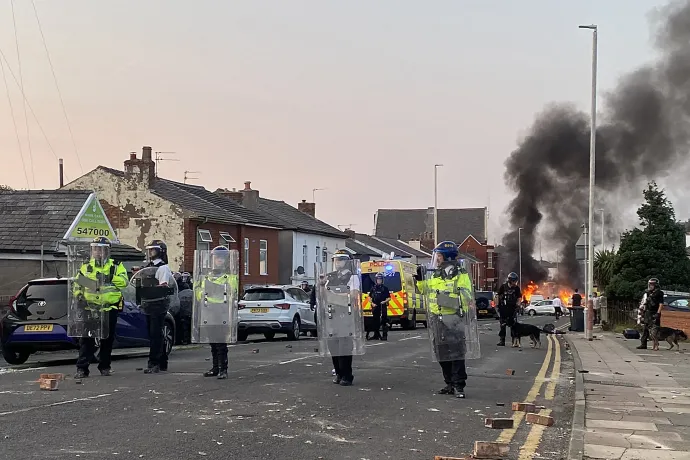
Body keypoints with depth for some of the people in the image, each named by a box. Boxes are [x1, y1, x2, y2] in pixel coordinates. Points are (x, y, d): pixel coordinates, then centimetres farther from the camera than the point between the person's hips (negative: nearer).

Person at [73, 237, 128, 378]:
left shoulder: (116, 266, 7)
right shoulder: (86, 267, 12)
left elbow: (124, 280, -9)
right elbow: (76, 284, 13)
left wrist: (109, 278, -23)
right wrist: (78, 295, -5)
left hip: (110, 309, 0)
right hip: (90, 308, 0)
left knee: (107, 340, 8)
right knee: (87, 339, -5)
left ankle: (104, 367, 19)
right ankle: (82, 368, -4)